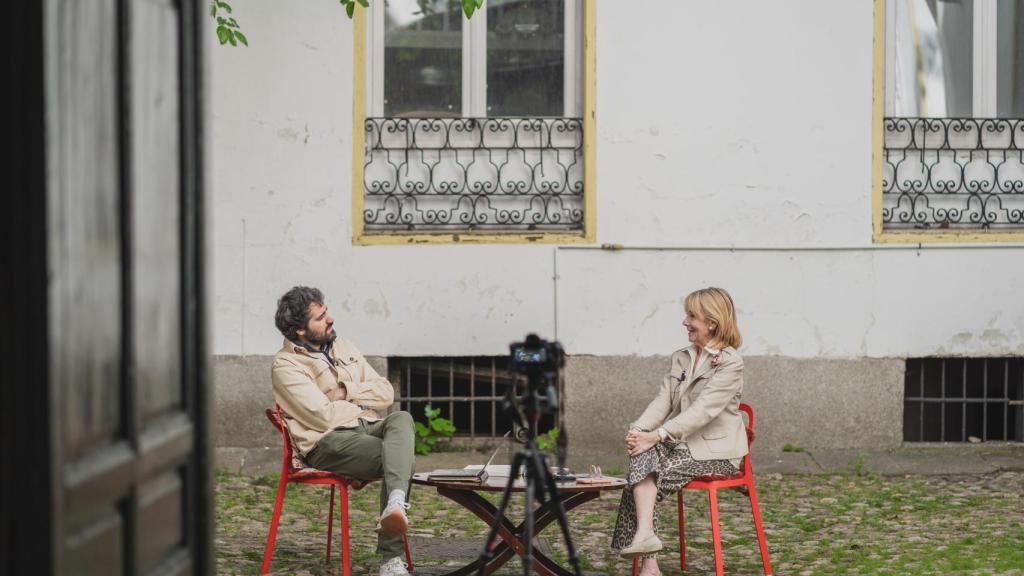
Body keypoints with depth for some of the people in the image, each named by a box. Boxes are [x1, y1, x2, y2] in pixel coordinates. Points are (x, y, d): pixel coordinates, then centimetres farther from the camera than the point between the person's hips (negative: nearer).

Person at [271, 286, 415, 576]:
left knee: (401, 419, -31)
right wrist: (365, 403, 1)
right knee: (399, 456, -32)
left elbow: (386, 392, 13)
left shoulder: (342, 347, 20)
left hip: (368, 429, 6)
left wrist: (346, 392, -4)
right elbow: (325, 417, -14)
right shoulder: (286, 365, -3)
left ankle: (396, 504, -51)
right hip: (328, 443, -6)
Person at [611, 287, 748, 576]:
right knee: (642, 456, -26)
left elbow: (703, 411, -20)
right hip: (682, 444, 6)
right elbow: (662, 401, 7)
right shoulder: (680, 359, 16)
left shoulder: (730, 363, -9)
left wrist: (657, 436, -27)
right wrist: (638, 430, -14)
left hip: (715, 451, -6)